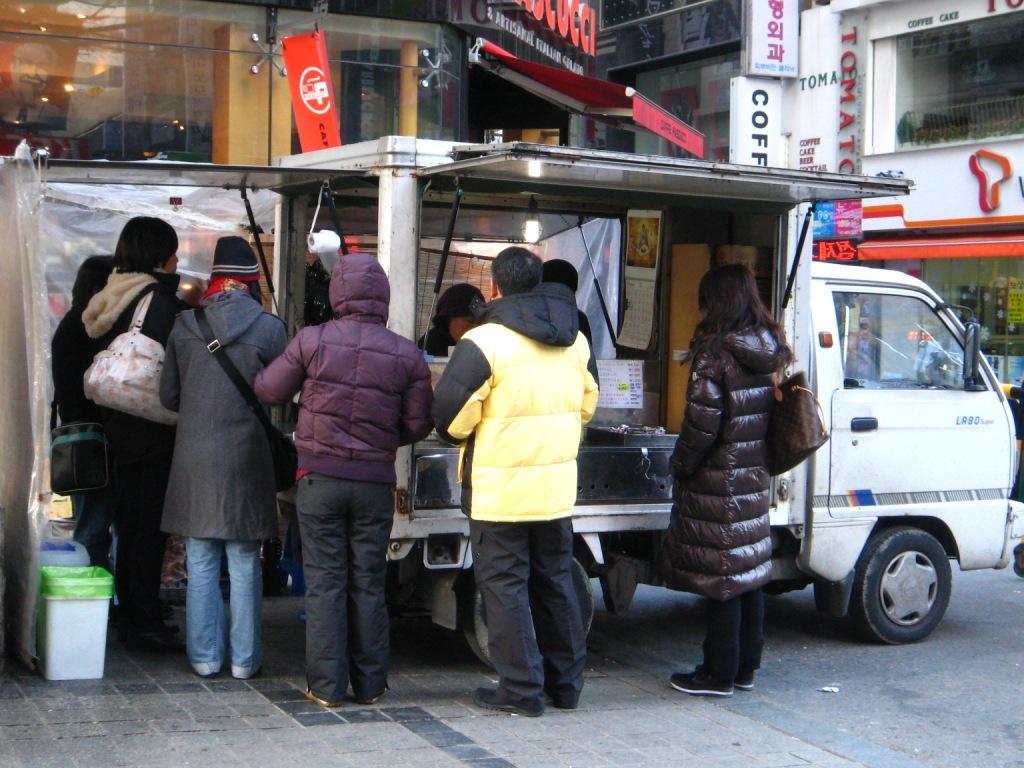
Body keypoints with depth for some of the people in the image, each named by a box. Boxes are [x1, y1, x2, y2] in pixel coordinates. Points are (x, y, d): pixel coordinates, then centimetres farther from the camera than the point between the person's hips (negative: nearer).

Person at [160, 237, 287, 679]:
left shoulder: (184, 326, 2)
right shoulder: (269, 328, -7)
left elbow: (168, 395, 7)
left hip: (194, 457, 2)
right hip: (246, 458, -2)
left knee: (201, 564, 9)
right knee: (245, 564, 6)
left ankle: (205, 656, 13)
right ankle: (244, 658, 11)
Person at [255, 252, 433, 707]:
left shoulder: (312, 341, -8)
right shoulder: (406, 355, -4)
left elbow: (269, 391, 1)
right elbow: (417, 426, 0)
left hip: (320, 478, -1)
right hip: (375, 483, 1)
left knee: (324, 583, 5)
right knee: (368, 585, 10)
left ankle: (326, 686, 6)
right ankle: (369, 685, 15)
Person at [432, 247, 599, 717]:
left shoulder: (483, 342, -15)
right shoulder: (575, 340, 7)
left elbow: (451, 416, -13)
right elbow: (586, 405, 16)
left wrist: (463, 440, 8)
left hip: (500, 492, -6)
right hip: (557, 489, 6)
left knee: (505, 585, 4)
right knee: (555, 582, 17)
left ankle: (521, 688, 7)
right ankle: (565, 683, 25)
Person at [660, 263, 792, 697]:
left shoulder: (716, 352, -16)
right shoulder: (771, 351, 8)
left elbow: (701, 422, -18)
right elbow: (772, 412, 13)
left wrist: (680, 465, -5)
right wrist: (759, 461, 17)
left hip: (718, 482, -8)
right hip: (755, 480, 8)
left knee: (720, 579, -1)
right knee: (750, 571, 13)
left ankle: (719, 673, 7)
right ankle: (746, 668, 23)